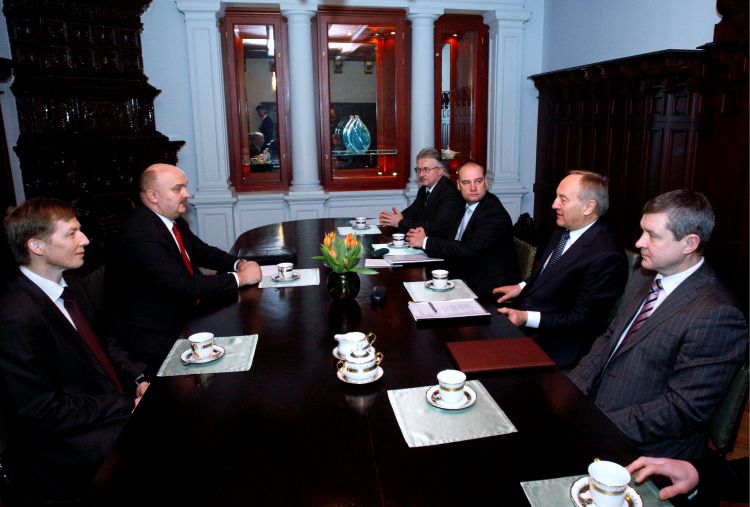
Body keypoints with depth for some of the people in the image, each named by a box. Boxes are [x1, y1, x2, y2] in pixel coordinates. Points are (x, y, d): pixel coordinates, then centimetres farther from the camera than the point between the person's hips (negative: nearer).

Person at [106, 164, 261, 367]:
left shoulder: (173, 219, 2)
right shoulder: (140, 235, -25)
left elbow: (201, 251, 15)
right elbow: (184, 287, -29)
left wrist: (238, 264, -4)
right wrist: (240, 278, -22)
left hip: (184, 313, 9)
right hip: (156, 337, -8)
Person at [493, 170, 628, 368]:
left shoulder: (606, 257, -22)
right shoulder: (564, 230, 5)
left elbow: (585, 319, -20)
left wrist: (527, 318, -23)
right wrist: (521, 287, 5)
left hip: (553, 344, -8)